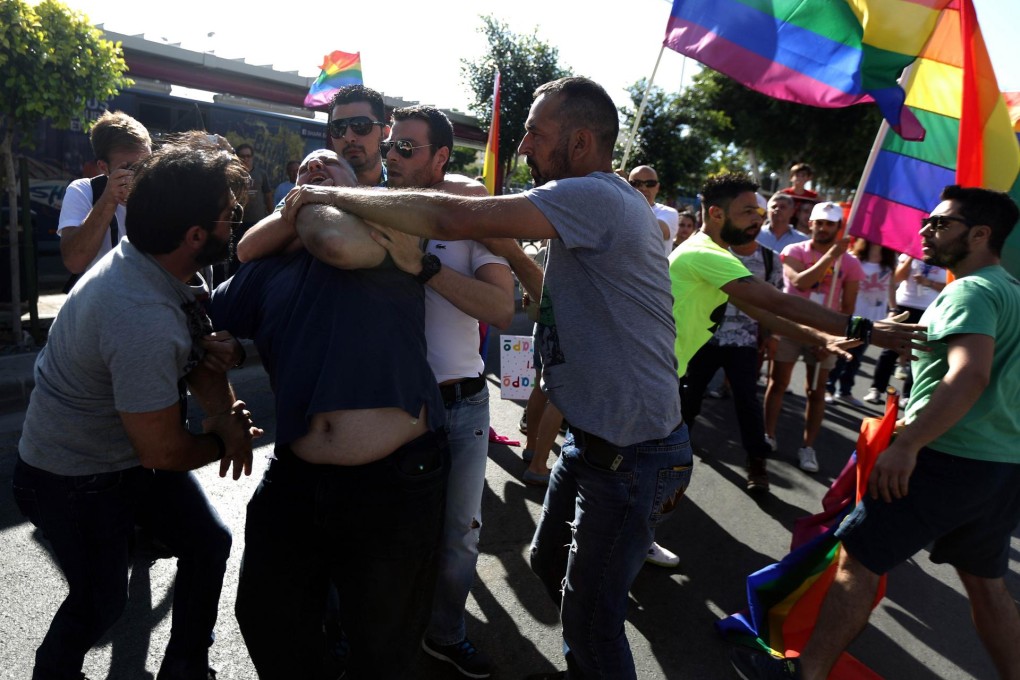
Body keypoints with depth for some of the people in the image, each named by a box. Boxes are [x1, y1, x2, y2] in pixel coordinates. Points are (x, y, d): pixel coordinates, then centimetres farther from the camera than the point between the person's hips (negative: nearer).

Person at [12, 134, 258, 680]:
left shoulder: (141, 257, -11)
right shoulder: (144, 323, -39)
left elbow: (198, 349, 0)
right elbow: (163, 452, -28)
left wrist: (225, 410, -17)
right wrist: (225, 440, -9)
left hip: (131, 451, 8)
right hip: (76, 481, -8)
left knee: (209, 543, 12)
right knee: (99, 604, 10)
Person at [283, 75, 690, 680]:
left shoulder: (594, 197, -23)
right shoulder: (603, 203, 11)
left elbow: (450, 216, -31)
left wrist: (333, 194, -19)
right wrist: (510, 250, 6)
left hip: (632, 455, -10)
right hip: (595, 438, 10)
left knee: (591, 621, 5)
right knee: (551, 562, 25)